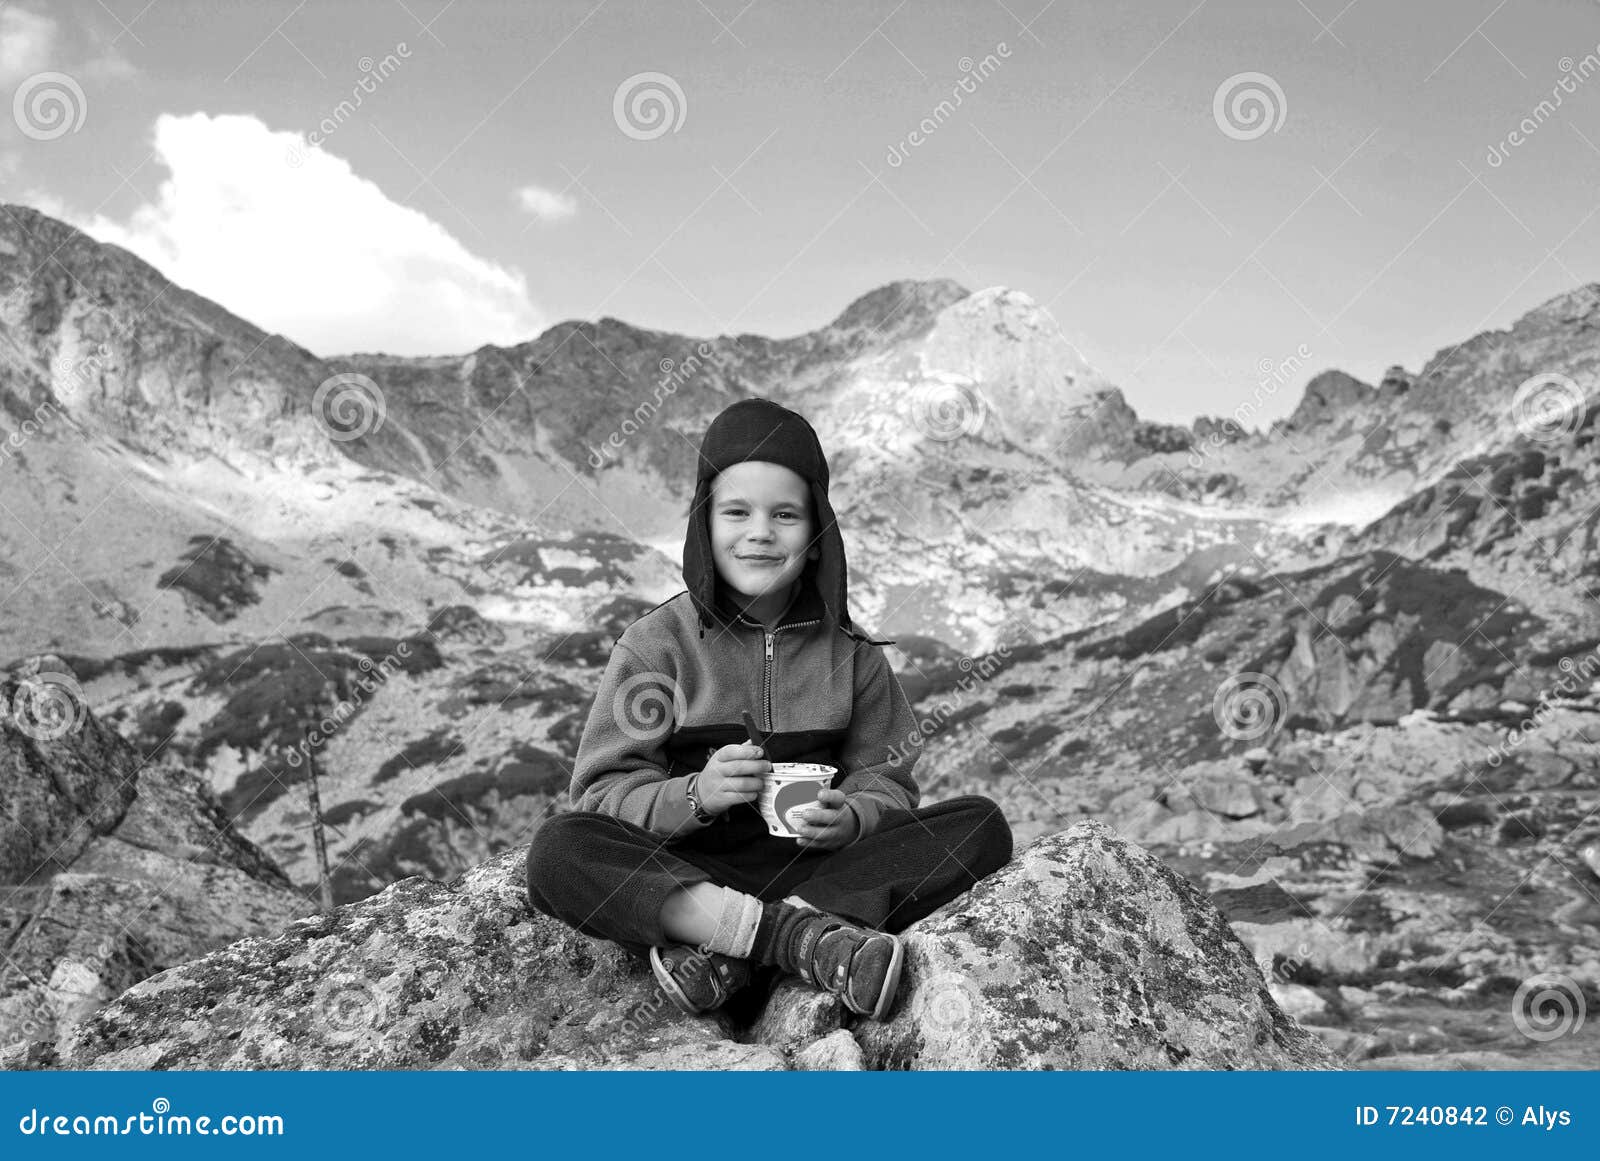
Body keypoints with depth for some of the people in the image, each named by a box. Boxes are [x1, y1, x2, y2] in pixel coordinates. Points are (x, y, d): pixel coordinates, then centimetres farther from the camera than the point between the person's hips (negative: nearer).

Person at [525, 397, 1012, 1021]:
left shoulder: (848, 651, 7)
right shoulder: (656, 643, -1)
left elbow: (884, 779, 6)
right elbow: (604, 793, -5)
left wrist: (851, 819, -18)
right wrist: (694, 796, -24)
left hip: (818, 865, 3)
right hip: (684, 874, -2)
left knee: (981, 825, -18)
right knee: (558, 849, -29)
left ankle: (722, 948, -28)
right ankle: (803, 936, -33)